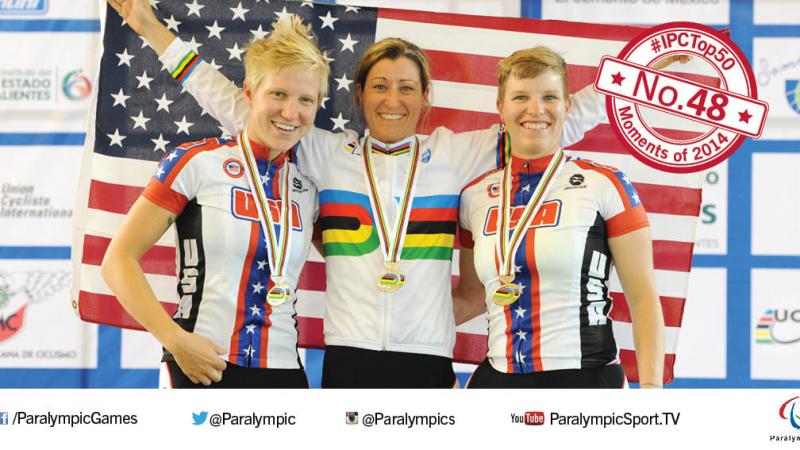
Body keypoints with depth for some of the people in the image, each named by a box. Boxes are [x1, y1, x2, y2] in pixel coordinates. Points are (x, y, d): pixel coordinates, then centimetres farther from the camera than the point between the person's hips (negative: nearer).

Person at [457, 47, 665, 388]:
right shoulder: (475, 196, 9)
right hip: (498, 378, 4)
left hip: (586, 378, -4)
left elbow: (642, 297, -4)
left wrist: (651, 386, -11)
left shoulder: (604, 185, -3)